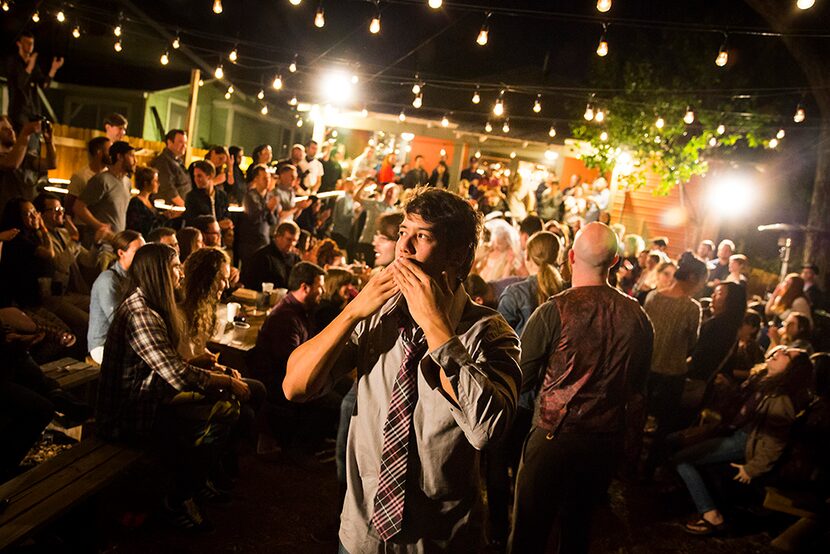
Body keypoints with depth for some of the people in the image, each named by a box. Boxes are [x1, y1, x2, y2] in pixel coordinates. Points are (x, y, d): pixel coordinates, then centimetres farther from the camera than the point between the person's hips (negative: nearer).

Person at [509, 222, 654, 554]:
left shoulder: (553, 311, -19)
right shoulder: (638, 317, -5)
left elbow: (521, 379, -9)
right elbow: (637, 388, 9)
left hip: (554, 436, -4)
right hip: (608, 439, 4)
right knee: (577, 526, 23)